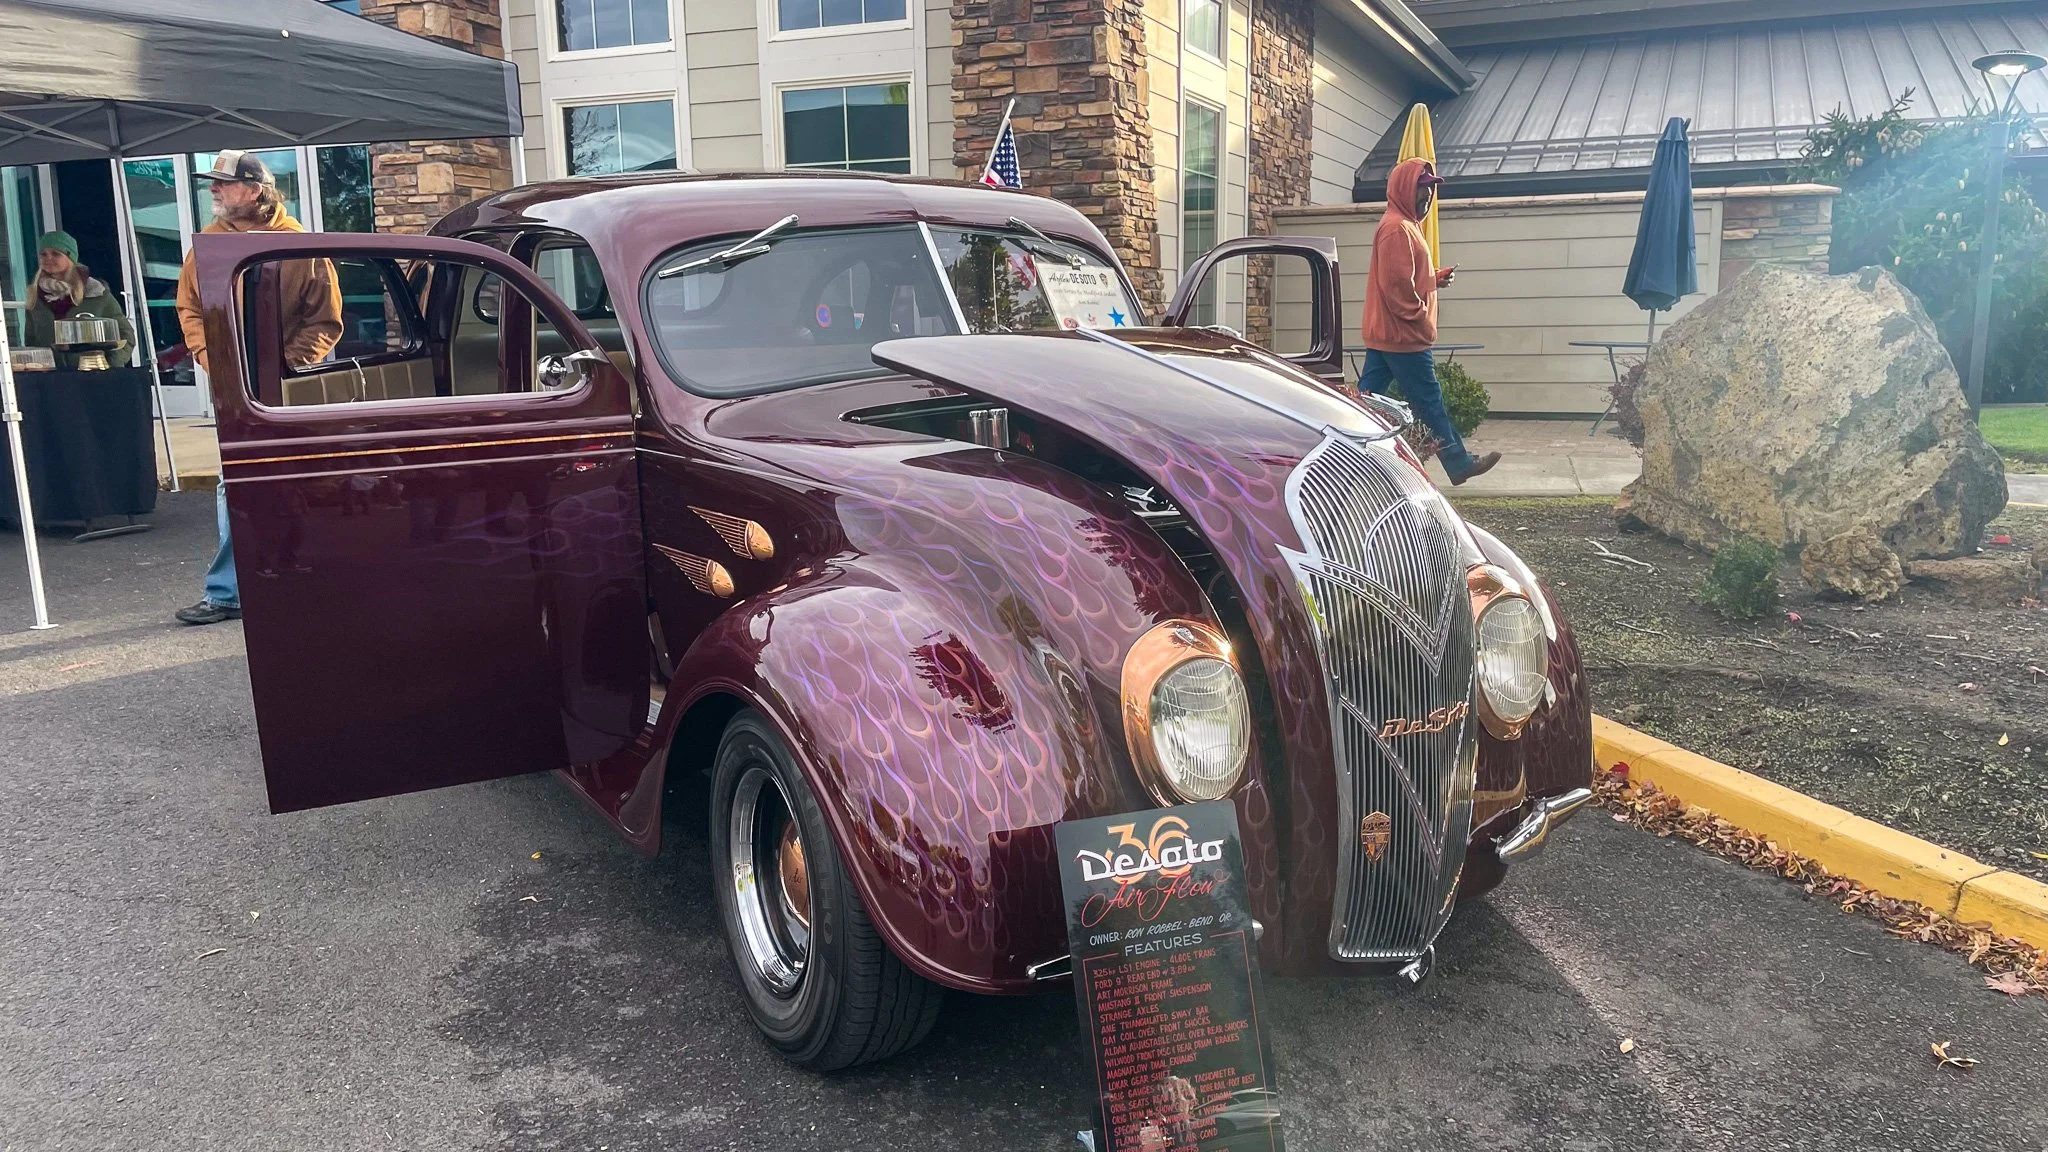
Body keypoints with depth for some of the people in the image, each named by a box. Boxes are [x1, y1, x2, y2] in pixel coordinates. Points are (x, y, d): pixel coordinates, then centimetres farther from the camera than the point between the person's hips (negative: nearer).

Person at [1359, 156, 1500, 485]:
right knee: (1429, 403, 0)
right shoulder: (1397, 227, -16)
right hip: (1404, 335, -10)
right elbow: (1397, 285, -23)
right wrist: (1422, 321, -15)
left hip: (1384, 333, 10)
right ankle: (1460, 464, 10)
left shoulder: (1404, 225, 18)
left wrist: (1437, 277, 6)